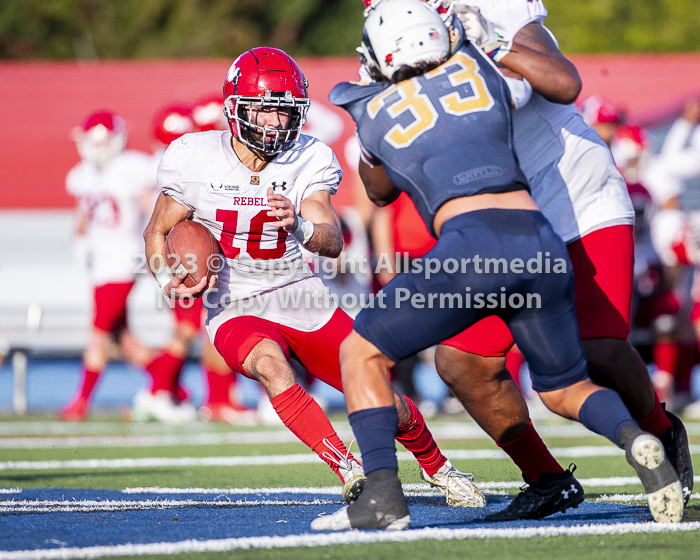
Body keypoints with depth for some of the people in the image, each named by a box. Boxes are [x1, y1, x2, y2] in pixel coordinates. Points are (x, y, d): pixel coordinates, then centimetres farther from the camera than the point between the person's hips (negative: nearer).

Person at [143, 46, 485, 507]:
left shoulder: (308, 161, -7)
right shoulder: (196, 158, -10)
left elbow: (333, 243, -19)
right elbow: (158, 232, 3)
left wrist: (299, 226, -41)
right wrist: (169, 279, -17)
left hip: (303, 302, 2)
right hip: (237, 312, -2)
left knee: (389, 407, 1)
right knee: (270, 362, -38)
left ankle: (437, 468, 33)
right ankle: (349, 469, -36)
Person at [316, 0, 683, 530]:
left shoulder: (374, 114, 15)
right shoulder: (474, 66, 18)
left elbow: (380, 191, 37)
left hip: (473, 243, -3)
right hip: (541, 243, 3)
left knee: (362, 353, 13)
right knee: (565, 389, 22)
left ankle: (384, 492, -3)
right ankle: (634, 439, -9)